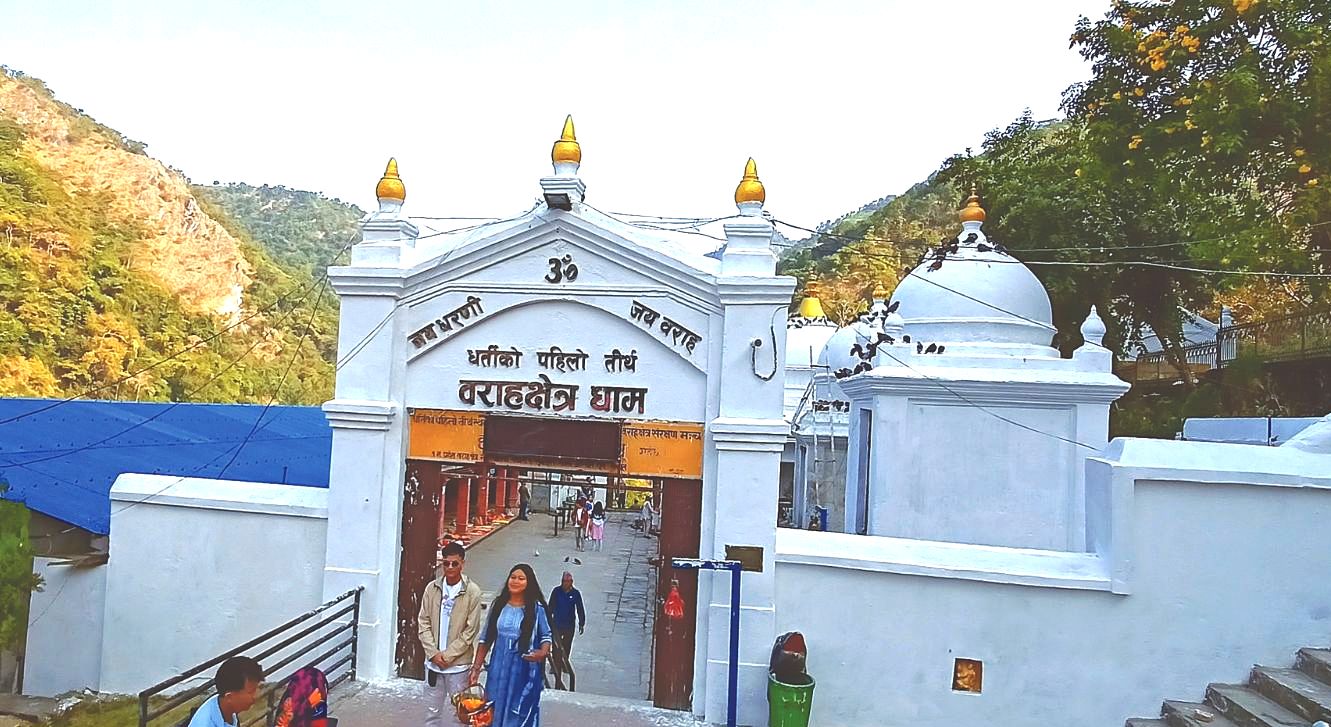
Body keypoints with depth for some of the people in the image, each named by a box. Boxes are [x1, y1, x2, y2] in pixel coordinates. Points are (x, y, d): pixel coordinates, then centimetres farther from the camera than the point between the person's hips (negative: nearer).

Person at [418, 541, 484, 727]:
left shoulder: (472, 591, -11)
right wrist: (433, 653, -8)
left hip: (458, 663, -3)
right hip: (433, 661, 3)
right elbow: (423, 623, 2)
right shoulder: (432, 588, -1)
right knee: (432, 710, 14)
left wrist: (447, 655, -12)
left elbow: (471, 631, -10)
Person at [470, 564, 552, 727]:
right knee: (496, 710, 11)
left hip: (525, 670, -3)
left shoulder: (536, 608, -5)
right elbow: (486, 638, 7)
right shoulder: (498, 605, 3)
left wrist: (543, 652, -18)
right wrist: (476, 667, 4)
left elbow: (546, 636, 2)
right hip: (499, 668, 3)